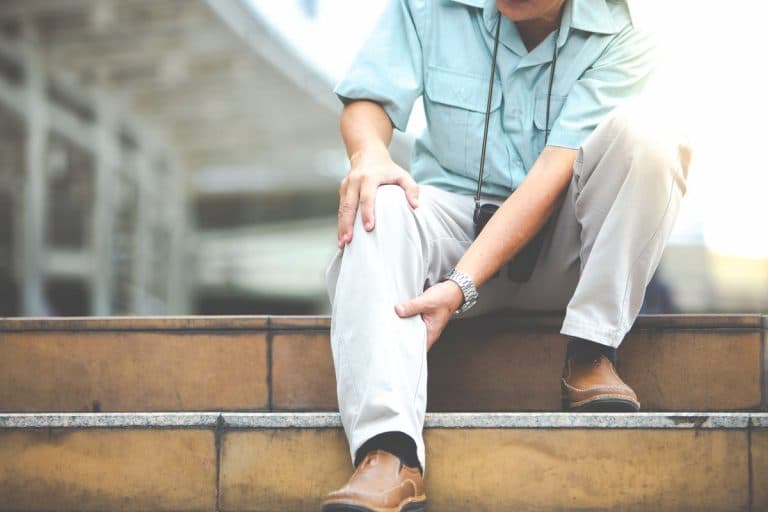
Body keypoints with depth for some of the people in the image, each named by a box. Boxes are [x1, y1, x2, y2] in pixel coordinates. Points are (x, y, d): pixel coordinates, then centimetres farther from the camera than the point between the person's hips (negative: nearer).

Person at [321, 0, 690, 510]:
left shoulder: (621, 41, -12)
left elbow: (558, 169, -22)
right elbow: (368, 99, -6)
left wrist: (464, 283, -32)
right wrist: (369, 153, -33)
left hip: (562, 240, -1)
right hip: (455, 218, 1)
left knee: (638, 129, -27)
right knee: (380, 206, -32)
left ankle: (591, 357, -21)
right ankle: (390, 452, -49)